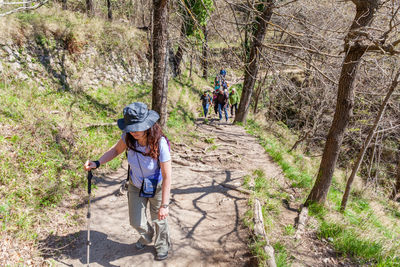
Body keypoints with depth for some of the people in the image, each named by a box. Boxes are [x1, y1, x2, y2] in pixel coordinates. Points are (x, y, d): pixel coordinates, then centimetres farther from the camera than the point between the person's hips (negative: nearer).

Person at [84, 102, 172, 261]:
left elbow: (167, 176, -31)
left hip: (156, 187, -4)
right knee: (136, 222, 17)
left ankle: (162, 245, 50)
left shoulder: (160, 143, -36)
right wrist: (97, 163, -16)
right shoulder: (128, 137, -23)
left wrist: (164, 205, -31)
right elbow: (116, 150, -1)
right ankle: (147, 237, 55)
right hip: (135, 186, 4)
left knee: (159, 219, 17)